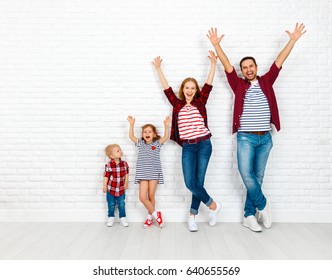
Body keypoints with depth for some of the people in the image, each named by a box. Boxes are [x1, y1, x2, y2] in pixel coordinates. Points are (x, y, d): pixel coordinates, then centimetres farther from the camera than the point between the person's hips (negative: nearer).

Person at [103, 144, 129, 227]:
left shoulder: (124, 164, -8)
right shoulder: (109, 165, -18)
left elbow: (126, 174, 3)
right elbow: (106, 176, -14)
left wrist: (126, 183, 5)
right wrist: (104, 186, -11)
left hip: (121, 189, 2)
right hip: (111, 189, -2)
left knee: (121, 205, 12)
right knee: (111, 205, 14)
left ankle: (122, 218, 24)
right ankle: (110, 218, 31)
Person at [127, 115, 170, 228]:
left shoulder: (157, 143, 8)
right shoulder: (140, 143, 14)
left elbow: (166, 137, -2)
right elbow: (131, 136, 11)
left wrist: (166, 126, -13)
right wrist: (132, 124, 4)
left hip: (154, 173, -2)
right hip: (143, 173, 2)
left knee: (151, 197, 2)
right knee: (142, 197, -7)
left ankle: (149, 217, 20)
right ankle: (156, 214, 10)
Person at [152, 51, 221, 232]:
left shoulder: (200, 102, 7)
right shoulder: (177, 104, 10)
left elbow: (209, 84, 4)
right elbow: (166, 88, 14)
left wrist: (213, 63, 2)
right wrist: (158, 68, 18)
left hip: (204, 144, -1)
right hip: (187, 147, 1)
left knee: (198, 182, -2)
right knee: (190, 183, -6)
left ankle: (192, 215, 17)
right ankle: (213, 205, 16)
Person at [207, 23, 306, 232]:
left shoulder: (266, 82, 10)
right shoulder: (239, 84, 5)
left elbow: (279, 61, 8)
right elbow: (227, 65, -1)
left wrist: (293, 40, 4)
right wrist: (216, 45, -8)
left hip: (265, 138, 2)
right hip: (245, 137, -2)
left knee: (258, 177, 6)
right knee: (246, 174, -16)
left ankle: (249, 216, 16)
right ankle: (263, 204, 10)